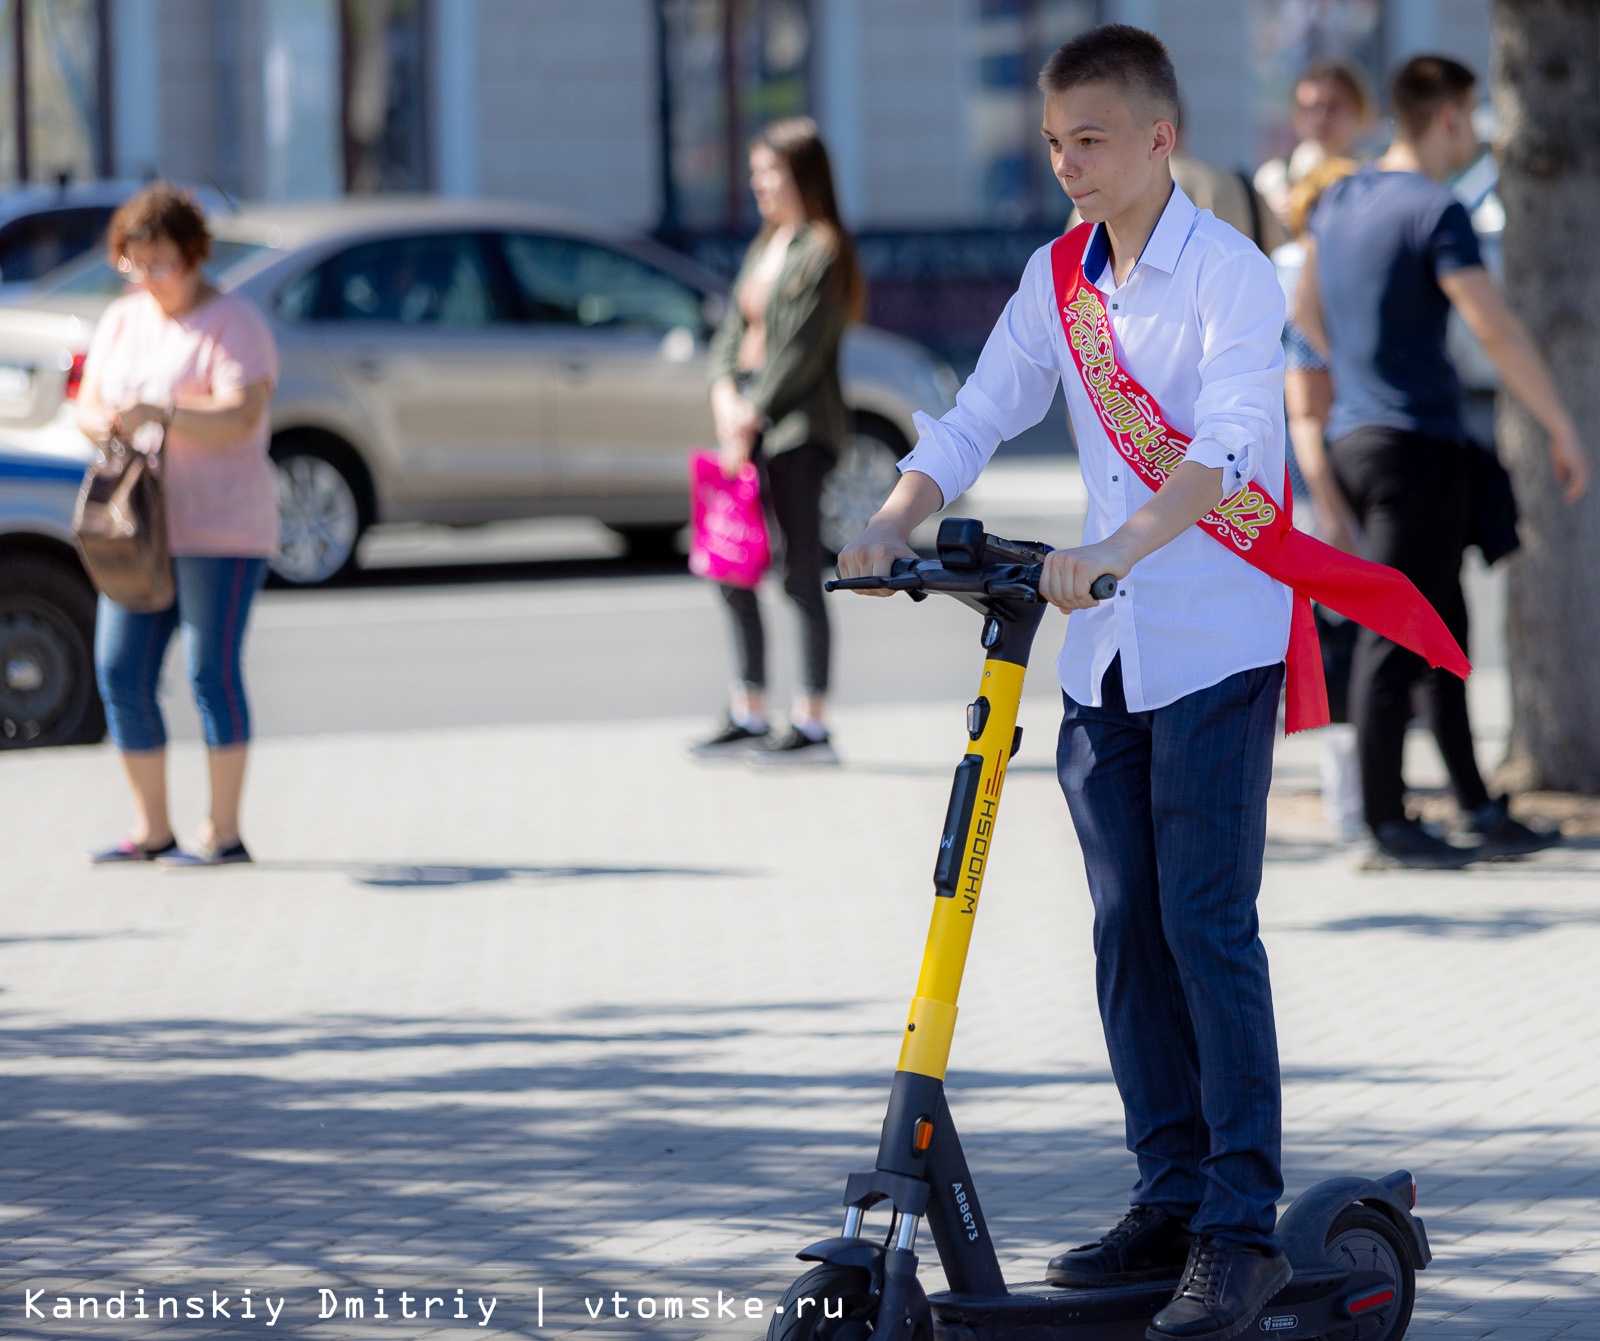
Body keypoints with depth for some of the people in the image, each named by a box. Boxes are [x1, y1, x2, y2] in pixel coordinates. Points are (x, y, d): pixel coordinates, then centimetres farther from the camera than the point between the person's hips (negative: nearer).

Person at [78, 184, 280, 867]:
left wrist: (160, 413, -34)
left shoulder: (233, 324, -7)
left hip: (220, 525, -7)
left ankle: (224, 831, -1)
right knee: (120, 673, 2)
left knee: (211, 671, -8)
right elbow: (87, 405, 12)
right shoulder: (121, 320, 14)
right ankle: (150, 829, 10)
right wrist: (106, 421, -13)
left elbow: (240, 417, -19)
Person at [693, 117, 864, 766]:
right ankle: (748, 717, 18)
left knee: (801, 576, -7)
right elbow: (732, 331, 14)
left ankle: (811, 725, -4)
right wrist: (724, 394, -4)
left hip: (796, 425, -9)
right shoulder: (763, 248, 17)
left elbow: (803, 352, -14)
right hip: (746, 415, 9)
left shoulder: (821, 251, -9)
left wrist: (753, 418, -14)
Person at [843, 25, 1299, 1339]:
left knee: (1208, 923, -9)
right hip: (1105, 650, 7)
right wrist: (889, 529, -9)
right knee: (1126, 927, 8)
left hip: (1217, 642, -7)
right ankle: (1171, 1198, 16)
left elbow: (1226, 450, -25)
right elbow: (977, 420, 8)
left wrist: (1111, 552, -37)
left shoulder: (1229, 273, -12)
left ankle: (1244, 1227, -7)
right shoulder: (1057, 280, 9)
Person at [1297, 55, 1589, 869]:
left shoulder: (1339, 202, 12)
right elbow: (1496, 331, -20)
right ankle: (1386, 825, -2)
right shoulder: (1435, 213, -15)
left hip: (1354, 435, 9)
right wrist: (1563, 431, -15)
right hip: (1415, 443, -9)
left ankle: (1478, 810, 17)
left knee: (1441, 626, 14)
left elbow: (1307, 312, 25)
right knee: (1396, 634, -5)